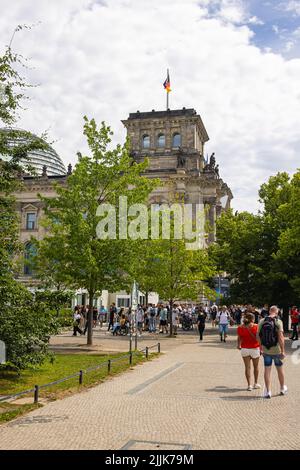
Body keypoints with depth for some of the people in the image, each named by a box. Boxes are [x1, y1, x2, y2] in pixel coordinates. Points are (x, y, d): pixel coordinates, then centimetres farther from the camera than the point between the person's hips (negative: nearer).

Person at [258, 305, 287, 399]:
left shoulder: (261, 322, -2)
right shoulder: (278, 322, -13)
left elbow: (258, 336, 2)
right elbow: (280, 337, -18)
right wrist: (283, 351, -13)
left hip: (266, 350, 2)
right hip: (276, 350, -2)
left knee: (267, 370, 9)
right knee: (280, 370, 16)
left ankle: (268, 391, 10)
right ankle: (282, 389, 33)